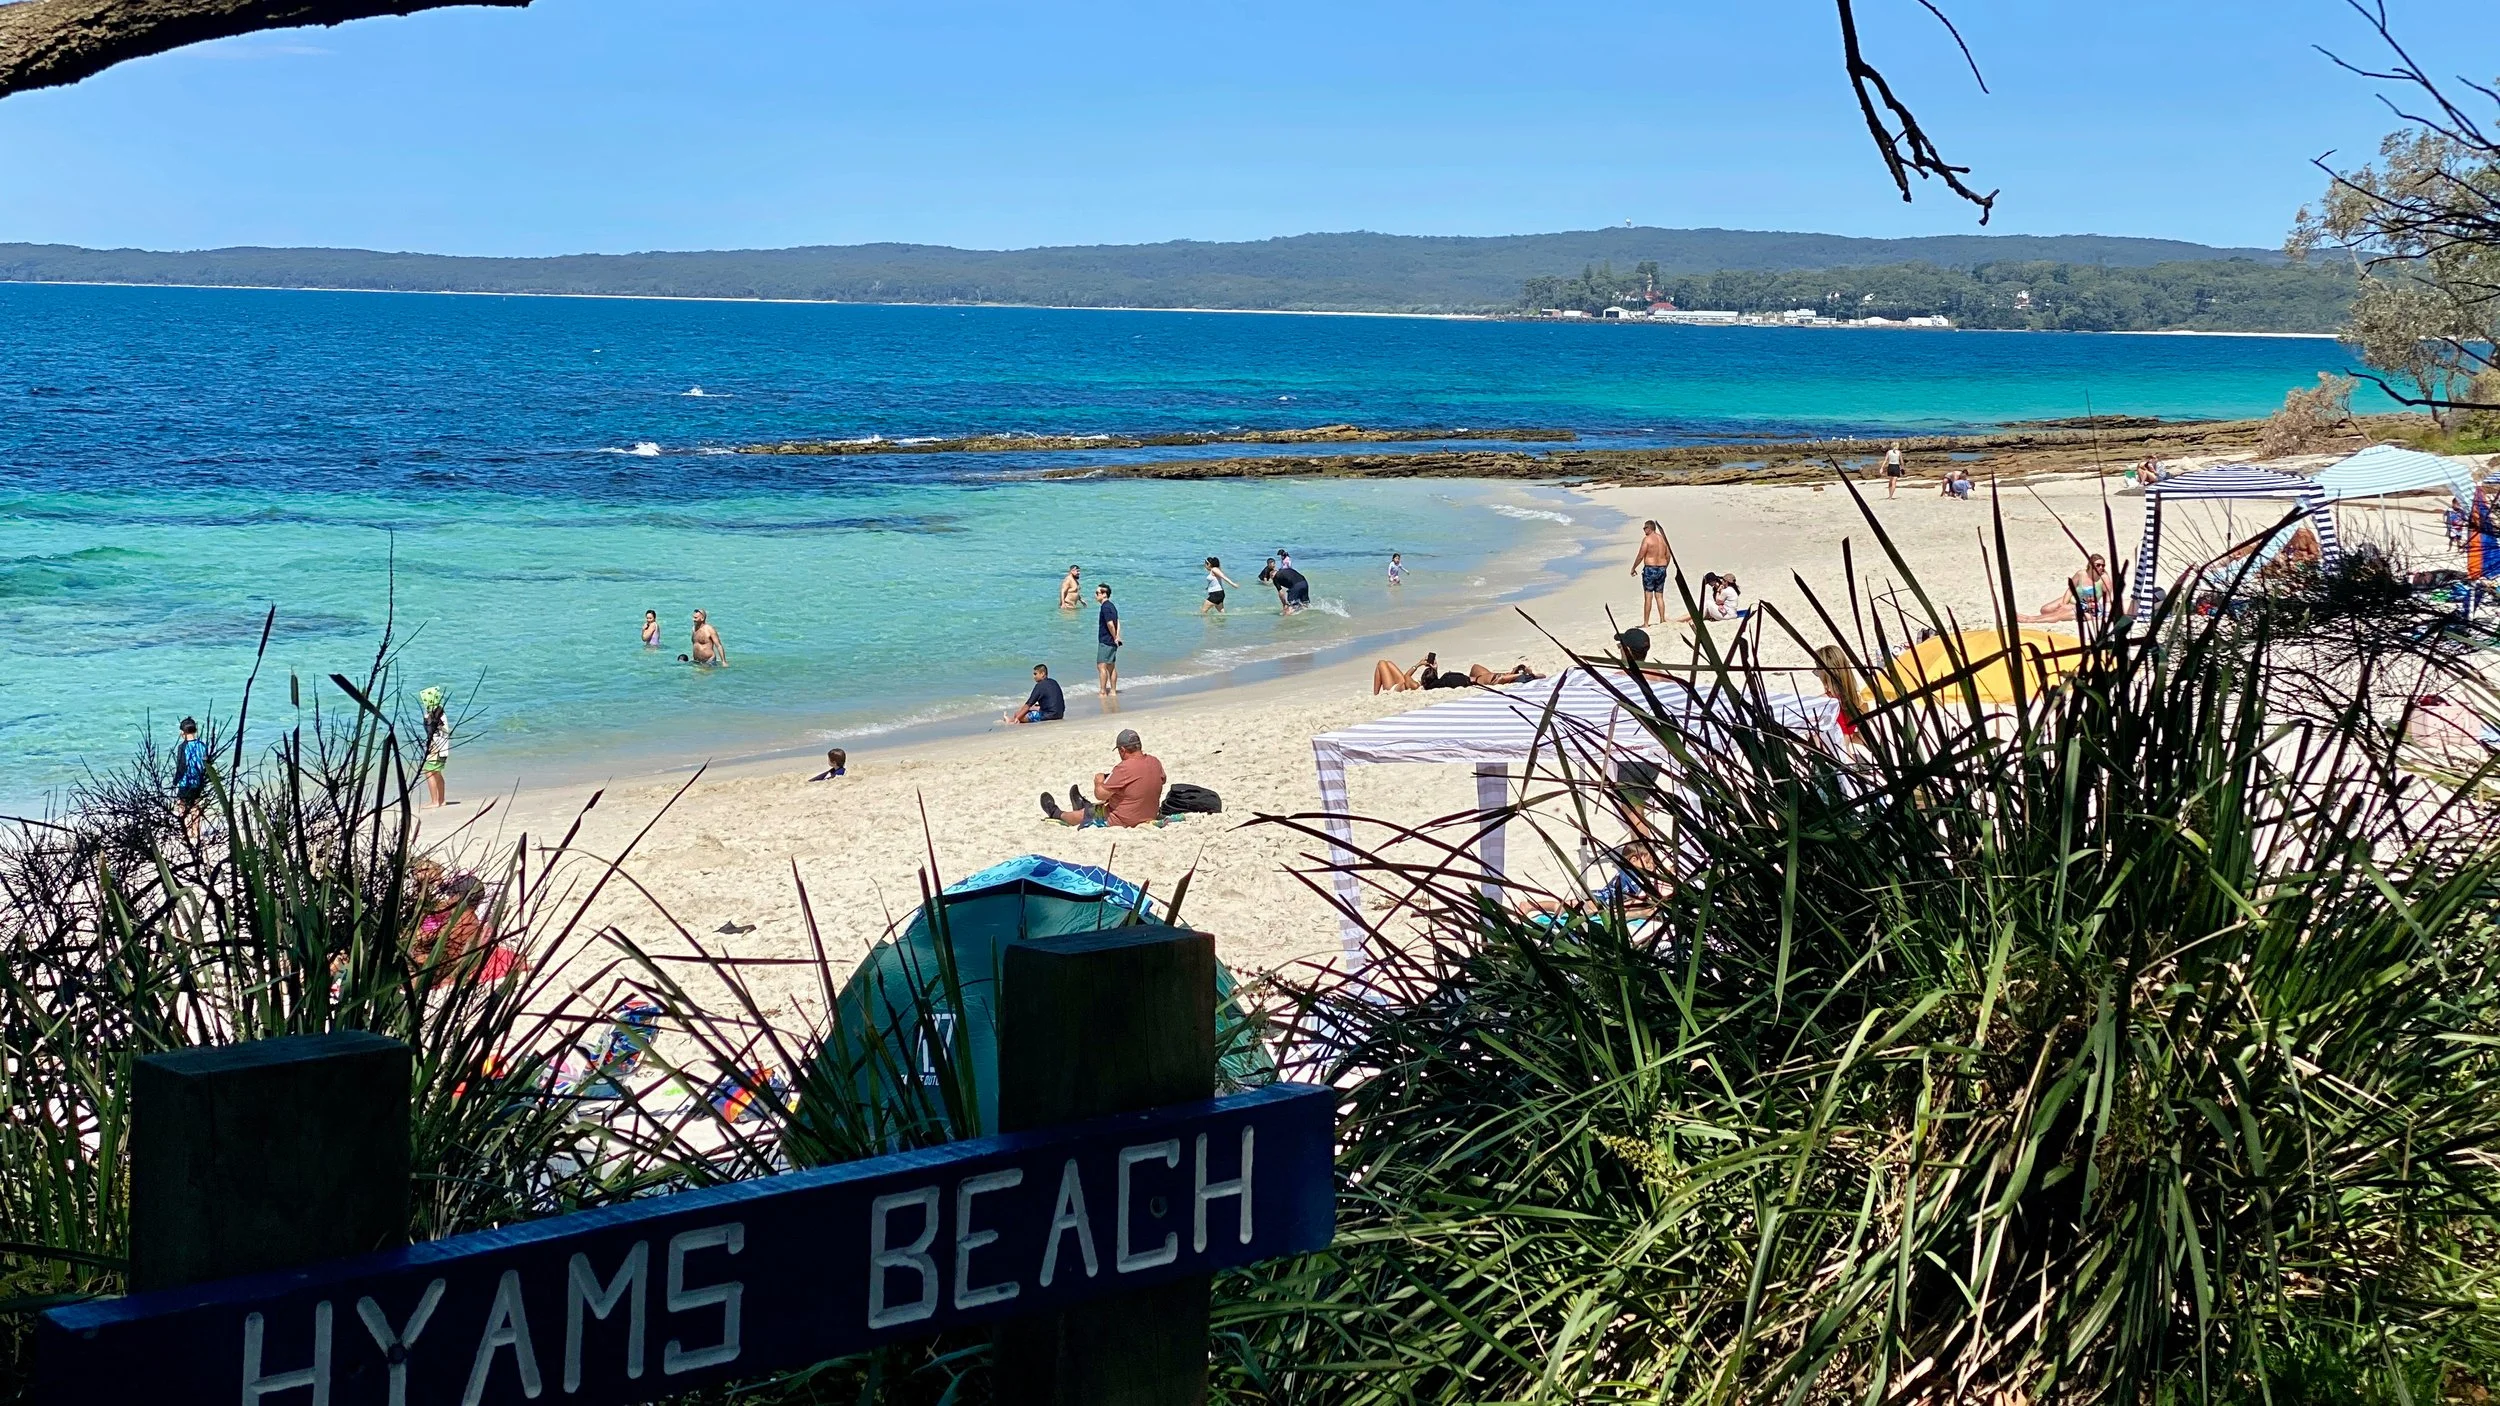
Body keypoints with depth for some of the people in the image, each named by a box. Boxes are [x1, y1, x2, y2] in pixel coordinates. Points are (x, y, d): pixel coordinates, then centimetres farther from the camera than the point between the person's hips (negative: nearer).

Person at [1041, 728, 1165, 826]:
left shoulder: (1125, 768, -29)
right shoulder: (1155, 763, -6)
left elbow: (1100, 795, -23)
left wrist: (1099, 781, 0)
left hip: (1121, 821, -7)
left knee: (1082, 814, 21)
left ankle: (1057, 814, 48)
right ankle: (1083, 807, 61)